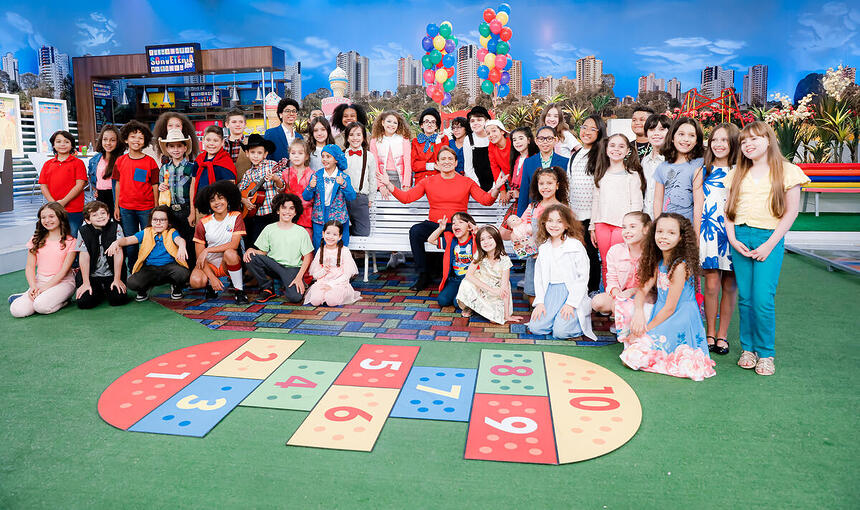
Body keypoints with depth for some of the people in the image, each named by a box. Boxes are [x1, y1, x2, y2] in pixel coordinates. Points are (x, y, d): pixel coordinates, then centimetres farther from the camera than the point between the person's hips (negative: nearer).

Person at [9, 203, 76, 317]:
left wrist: (45, 287, -16)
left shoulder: (70, 241, -2)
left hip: (62, 281, -4)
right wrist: (33, 287, -12)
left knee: (41, 306, -32)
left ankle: (62, 300, -3)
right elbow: (30, 267, 6)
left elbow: (64, 270, -8)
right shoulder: (36, 240, 10)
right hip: (39, 281, 4)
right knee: (17, 310, -20)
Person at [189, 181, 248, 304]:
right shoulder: (203, 223, -5)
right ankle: (210, 284, 8)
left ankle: (239, 291, -16)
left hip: (229, 262, -1)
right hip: (209, 264, 1)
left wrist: (207, 250, -21)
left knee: (230, 253, -36)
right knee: (195, 282, -30)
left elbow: (234, 244, -17)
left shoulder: (236, 217, -5)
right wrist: (212, 277, -17)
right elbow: (199, 256, -6)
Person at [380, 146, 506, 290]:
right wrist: (388, 185, -7)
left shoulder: (467, 182, 8)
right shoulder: (428, 182, 11)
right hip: (434, 225, 2)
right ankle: (423, 275, -16)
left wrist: (496, 188, -19)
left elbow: (486, 200, 0)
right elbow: (406, 197, 4)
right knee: (415, 231, -28)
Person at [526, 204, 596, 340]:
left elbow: (583, 277, -7)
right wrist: (540, 302, -1)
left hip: (571, 292, -4)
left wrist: (571, 304, -13)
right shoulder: (543, 247, 11)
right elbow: (538, 276, 11)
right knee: (535, 328, -13)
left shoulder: (576, 246, -5)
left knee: (560, 332, -20)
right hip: (550, 292, 5)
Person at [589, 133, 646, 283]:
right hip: (602, 224, 4)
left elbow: (636, 204, -3)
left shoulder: (632, 175, 1)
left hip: (622, 225, -4)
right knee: (605, 265, 7)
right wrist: (592, 226, 15)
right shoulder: (601, 175, 16)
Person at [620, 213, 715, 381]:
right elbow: (643, 289, 6)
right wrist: (639, 312, -16)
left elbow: (670, 308, -18)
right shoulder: (658, 263, 8)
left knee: (635, 357, -17)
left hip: (680, 321, -8)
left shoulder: (681, 266, -18)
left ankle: (683, 356, 0)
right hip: (661, 315, 8)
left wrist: (646, 330, -14)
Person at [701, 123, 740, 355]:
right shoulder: (702, 172, 8)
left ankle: (722, 335, 16)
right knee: (711, 285, -2)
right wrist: (696, 235, 1)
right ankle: (710, 333, 12)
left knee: (730, 286, 4)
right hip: (709, 232, 0)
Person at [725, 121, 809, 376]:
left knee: (763, 299, -9)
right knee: (745, 297, 5)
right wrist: (733, 238, -2)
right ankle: (747, 348, 17)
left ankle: (766, 353, 6)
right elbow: (729, 209, 13)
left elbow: (791, 212, -2)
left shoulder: (787, 171, 1)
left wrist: (770, 244, -9)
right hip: (740, 237, 4)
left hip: (769, 238, -3)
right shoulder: (738, 174, 13)